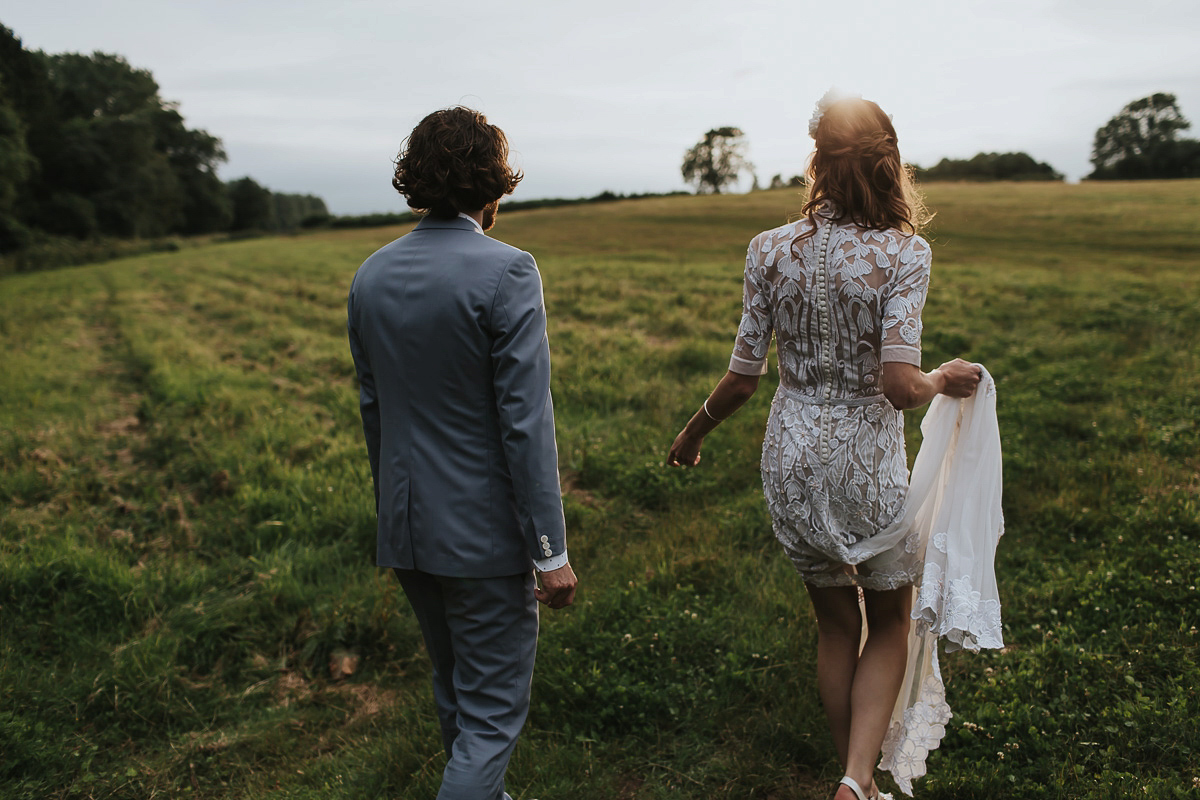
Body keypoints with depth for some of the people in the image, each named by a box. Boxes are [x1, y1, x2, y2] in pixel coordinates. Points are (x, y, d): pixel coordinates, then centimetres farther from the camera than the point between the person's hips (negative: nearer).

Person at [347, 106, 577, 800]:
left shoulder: (372, 275, 4)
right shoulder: (506, 273, -17)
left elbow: (373, 410, 11)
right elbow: (525, 421, -19)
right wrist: (551, 551, -14)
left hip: (407, 530, 7)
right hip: (484, 533, -7)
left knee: (455, 693, 24)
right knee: (492, 714, 7)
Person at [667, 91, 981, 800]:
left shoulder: (772, 250, -7)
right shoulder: (904, 254, -15)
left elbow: (744, 377, -4)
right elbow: (899, 386, -23)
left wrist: (693, 434, 13)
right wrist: (945, 381, 0)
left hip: (791, 458, 3)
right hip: (869, 460, -3)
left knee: (837, 624, 22)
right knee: (889, 625, 21)